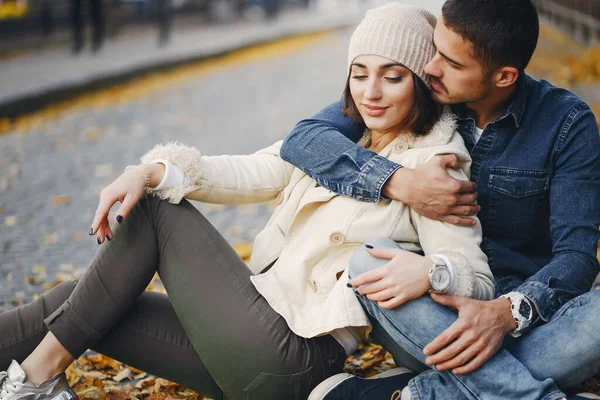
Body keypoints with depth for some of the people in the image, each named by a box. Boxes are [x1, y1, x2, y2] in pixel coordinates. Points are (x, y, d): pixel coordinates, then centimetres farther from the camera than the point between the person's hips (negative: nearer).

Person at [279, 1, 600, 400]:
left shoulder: (568, 123, -6)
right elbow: (302, 139, -10)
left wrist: (508, 312, -32)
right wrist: (401, 182, -24)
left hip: (524, 311, -1)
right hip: (430, 313, 1)